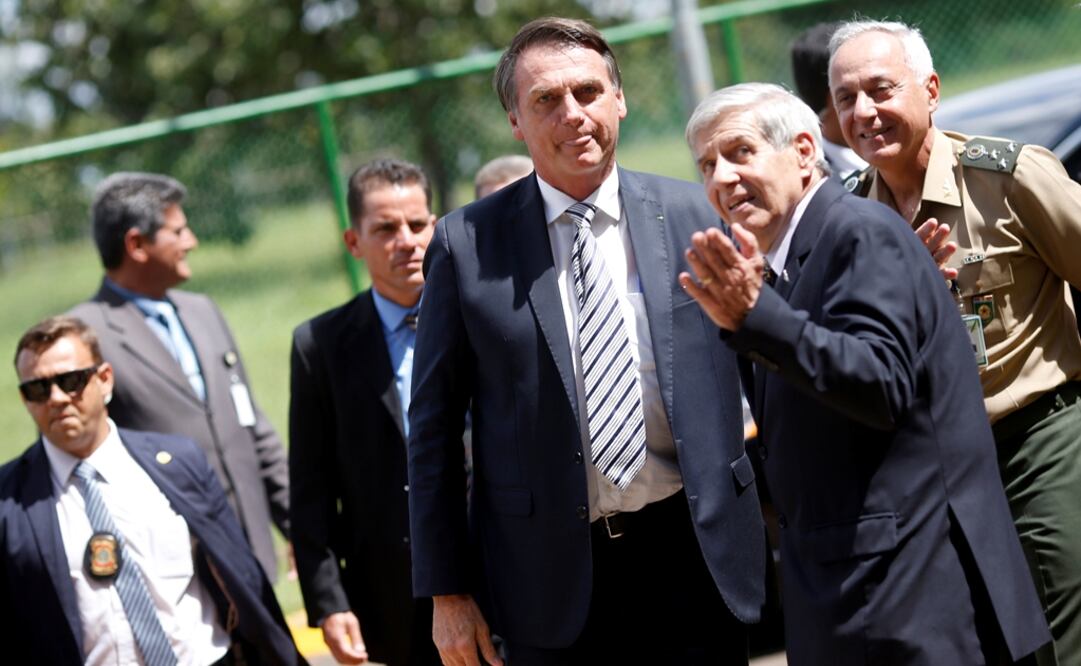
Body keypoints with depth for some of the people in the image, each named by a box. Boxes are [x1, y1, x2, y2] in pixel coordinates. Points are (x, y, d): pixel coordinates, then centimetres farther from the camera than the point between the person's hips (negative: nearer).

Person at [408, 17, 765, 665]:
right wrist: (447, 591, 0)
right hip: (554, 574, -1)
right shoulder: (467, 243, -1)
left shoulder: (696, 215, 2)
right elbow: (435, 427, 2)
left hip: (693, 559, 1)